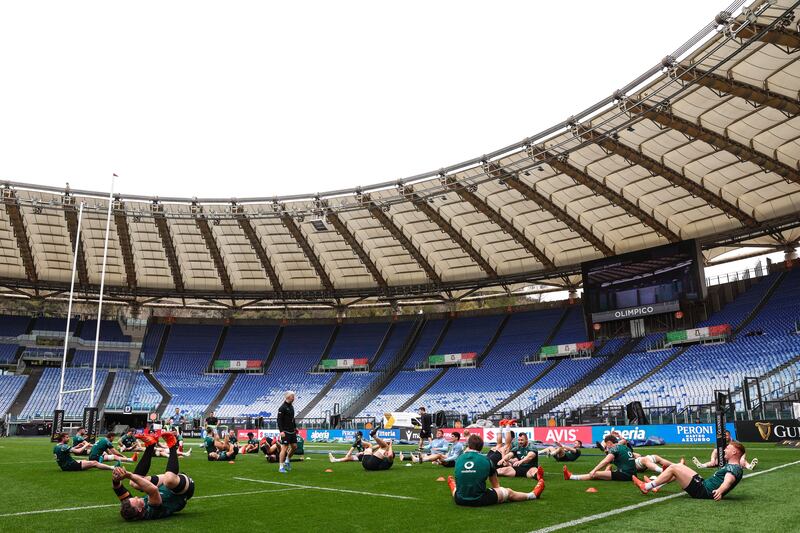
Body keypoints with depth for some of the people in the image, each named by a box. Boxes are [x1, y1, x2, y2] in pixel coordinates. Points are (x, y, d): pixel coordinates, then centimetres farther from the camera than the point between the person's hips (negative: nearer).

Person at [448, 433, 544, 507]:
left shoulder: (459, 459, 0)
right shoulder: (486, 460, -4)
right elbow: (496, 485, 10)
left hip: (459, 500, 3)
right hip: (480, 500, -3)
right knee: (509, 492, 18)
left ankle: (454, 490, 73)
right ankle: (533, 494, 38)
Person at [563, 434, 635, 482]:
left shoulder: (615, 448, -6)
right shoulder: (625, 447, 19)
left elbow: (605, 461, -17)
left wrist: (594, 471, -19)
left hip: (624, 475, -9)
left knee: (595, 474, -6)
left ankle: (570, 476, -1)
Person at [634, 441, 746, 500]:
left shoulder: (735, 468, -16)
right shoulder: (733, 467, 15)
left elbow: (728, 481, -38)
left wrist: (720, 491, -58)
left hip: (703, 491, -11)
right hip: (704, 485, 11)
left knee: (673, 468, -10)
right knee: (678, 466, 17)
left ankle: (646, 487, -2)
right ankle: (655, 485, 21)